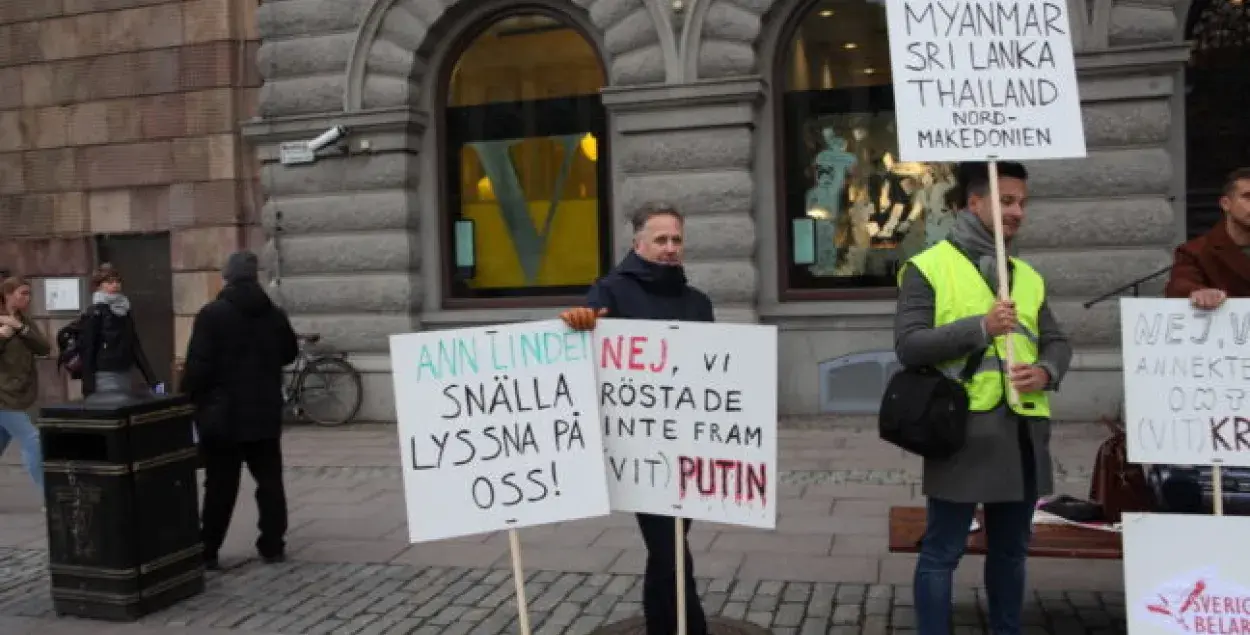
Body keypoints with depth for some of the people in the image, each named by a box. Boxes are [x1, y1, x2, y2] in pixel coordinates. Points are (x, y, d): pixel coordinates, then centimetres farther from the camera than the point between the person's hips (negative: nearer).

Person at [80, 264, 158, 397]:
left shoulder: (126, 311, 12)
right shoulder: (95, 313, -6)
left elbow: (136, 347, 14)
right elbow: (88, 351, -10)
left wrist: (151, 377, 7)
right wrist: (88, 387, -16)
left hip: (126, 376, 7)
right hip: (105, 377, -7)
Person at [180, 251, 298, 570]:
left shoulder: (211, 314, -11)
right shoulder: (275, 314, 4)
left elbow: (198, 365, -14)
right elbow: (290, 353, 19)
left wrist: (186, 399, -4)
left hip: (222, 414, -3)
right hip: (265, 413, 3)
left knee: (220, 485, 2)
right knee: (270, 480, 9)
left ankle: (208, 551, 8)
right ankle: (272, 545, 12)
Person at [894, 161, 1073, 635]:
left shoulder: (1027, 275, 17)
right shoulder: (928, 267, -2)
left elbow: (1057, 342, 16)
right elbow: (908, 344, -10)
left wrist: (1047, 371, -7)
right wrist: (978, 327, -19)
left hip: (1023, 431, 6)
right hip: (963, 427, -6)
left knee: (1011, 549, 17)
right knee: (942, 551, 1)